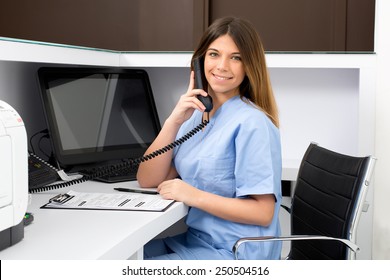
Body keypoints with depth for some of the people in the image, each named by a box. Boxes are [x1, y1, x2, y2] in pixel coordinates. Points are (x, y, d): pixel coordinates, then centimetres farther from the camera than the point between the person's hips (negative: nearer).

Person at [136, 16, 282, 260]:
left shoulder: (251, 123, -16)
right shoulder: (194, 114, 6)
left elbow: (263, 212, -18)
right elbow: (148, 181, 0)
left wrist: (194, 196, -23)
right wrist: (174, 121, -11)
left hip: (237, 252, -7)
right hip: (195, 240, 7)